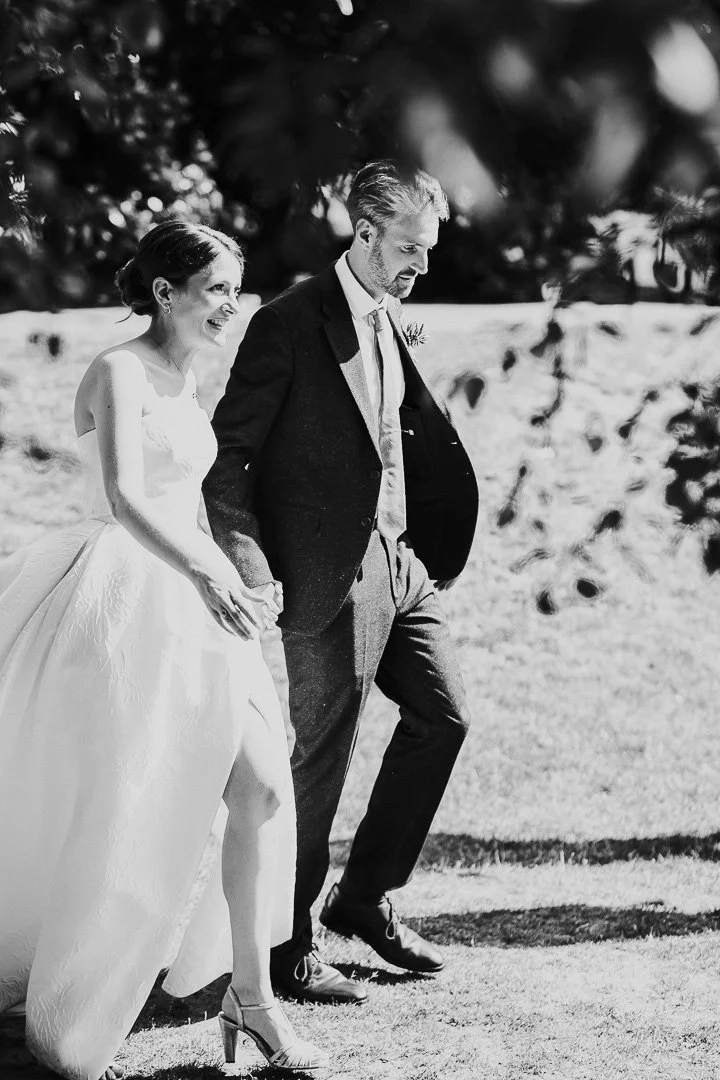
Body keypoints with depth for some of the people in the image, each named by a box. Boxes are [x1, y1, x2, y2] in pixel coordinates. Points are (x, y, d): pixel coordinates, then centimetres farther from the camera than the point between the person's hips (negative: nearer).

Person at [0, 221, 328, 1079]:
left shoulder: (184, 378, 14)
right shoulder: (119, 373, -13)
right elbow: (124, 497, -26)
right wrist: (205, 575, -35)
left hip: (186, 602, 8)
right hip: (122, 600, -8)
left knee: (260, 789, 0)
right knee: (111, 822, -3)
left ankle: (250, 997, 9)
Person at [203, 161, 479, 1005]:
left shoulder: (388, 320, 11)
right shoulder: (290, 324, -13)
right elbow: (227, 453, -14)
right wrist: (249, 570, -23)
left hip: (399, 560, 8)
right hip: (331, 572, -8)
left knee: (442, 715, 11)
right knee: (319, 760, -2)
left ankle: (365, 897, 25)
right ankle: (285, 948, 10)